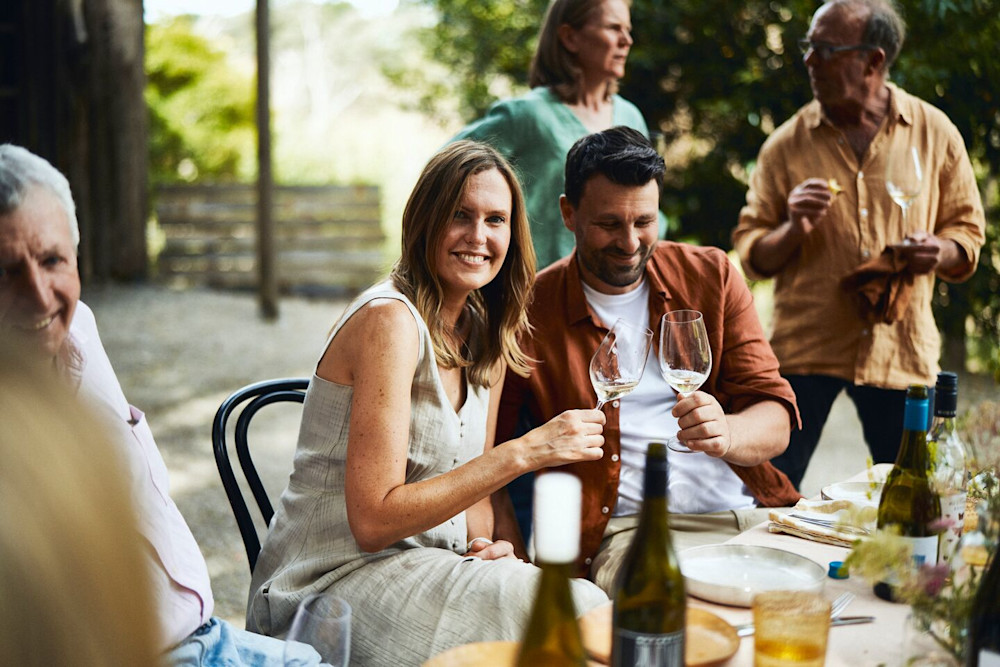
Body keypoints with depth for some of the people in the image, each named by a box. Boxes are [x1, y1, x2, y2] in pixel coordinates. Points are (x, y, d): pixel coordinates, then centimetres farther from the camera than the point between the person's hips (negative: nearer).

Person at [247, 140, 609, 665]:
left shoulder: (487, 335, 9)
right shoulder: (389, 321, -17)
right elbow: (373, 519, -22)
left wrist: (483, 542, -7)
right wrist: (524, 452, -25)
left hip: (428, 562, 7)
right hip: (332, 582, -7)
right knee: (573, 611, -25)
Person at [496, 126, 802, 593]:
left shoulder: (712, 276, 10)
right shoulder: (529, 313, 3)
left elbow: (776, 422, 4)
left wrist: (726, 434, -20)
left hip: (754, 513, 4)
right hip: (627, 531, -4)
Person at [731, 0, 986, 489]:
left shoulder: (935, 133, 4)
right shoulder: (786, 144, 1)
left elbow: (968, 230, 11)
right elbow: (750, 254, 3)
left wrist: (940, 252, -11)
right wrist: (793, 229, -17)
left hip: (900, 350, 1)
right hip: (803, 347, -1)